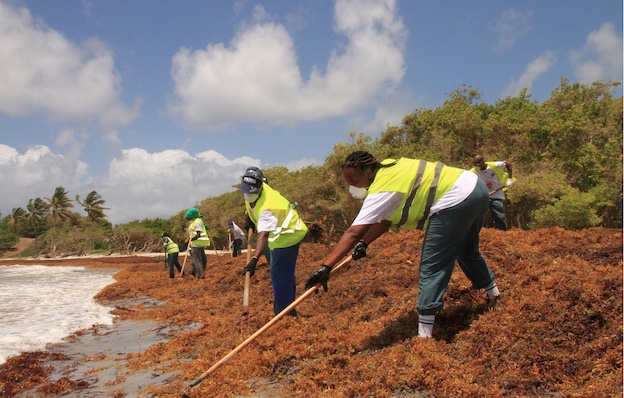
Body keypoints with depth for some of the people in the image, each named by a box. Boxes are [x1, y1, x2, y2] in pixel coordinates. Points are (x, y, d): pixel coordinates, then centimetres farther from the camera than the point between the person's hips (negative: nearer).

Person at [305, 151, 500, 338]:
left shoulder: (380, 192, -17)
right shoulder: (387, 166, 10)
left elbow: (353, 232, -24)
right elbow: (385, 219, 12)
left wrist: (326, 267, -27)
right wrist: (364, 243, 1)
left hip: (454, 202, -10)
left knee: (432, 268, -7)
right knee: (466, 250, 32)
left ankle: (424, 332, -7)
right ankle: (492, 289, 53)